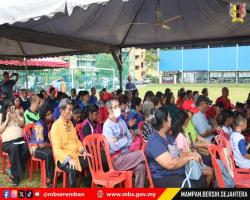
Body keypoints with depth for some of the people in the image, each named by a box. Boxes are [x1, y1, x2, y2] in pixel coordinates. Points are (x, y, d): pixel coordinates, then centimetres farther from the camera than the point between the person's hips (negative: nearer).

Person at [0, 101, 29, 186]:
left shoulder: (17, 114, 17)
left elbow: (22, 125, 11)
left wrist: (15, 118, -3)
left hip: (19, 140, 3)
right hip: (7, 142, -3)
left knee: (26, 149, -30)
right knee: (14, 148, -37)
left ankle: (13, 172, -12)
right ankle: (16, 175, -22)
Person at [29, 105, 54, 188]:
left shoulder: (52, 122, -4)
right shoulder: (39, 125, -24)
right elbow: (42, 144, -26)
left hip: (47, 145, 6)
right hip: (36, 147, -6)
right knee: (49, 154, -36)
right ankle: (49, 180, -25)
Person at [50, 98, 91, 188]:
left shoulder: (70, 123, 11)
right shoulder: (56, 126, -12)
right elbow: (56, 149, -17)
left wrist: (83, 150, 2)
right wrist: (69, 159, -28)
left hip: (76, 154, 7)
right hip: (64, 158, -7)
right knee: (73, 170, -35)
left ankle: (88, 185, 6)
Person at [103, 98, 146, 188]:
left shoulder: (122, 122, 10)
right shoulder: (107, 125, -13)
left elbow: (130, 140, 7)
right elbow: (115, 147, -19)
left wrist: (120, 141, -11)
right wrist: (125, 140, -4)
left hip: (125, 154, 6)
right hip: (116, 159, -6)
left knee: (141, 165, -19)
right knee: (144, 153, -17)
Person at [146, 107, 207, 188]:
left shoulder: (168, 136, 10)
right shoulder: (155, 141, -22)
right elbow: (170, 164, -27)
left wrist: (192, 154, 1)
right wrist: (189, 157, -15)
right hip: (164, 178, -10)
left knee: (202, 179, 8)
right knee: (191, 186, -27)